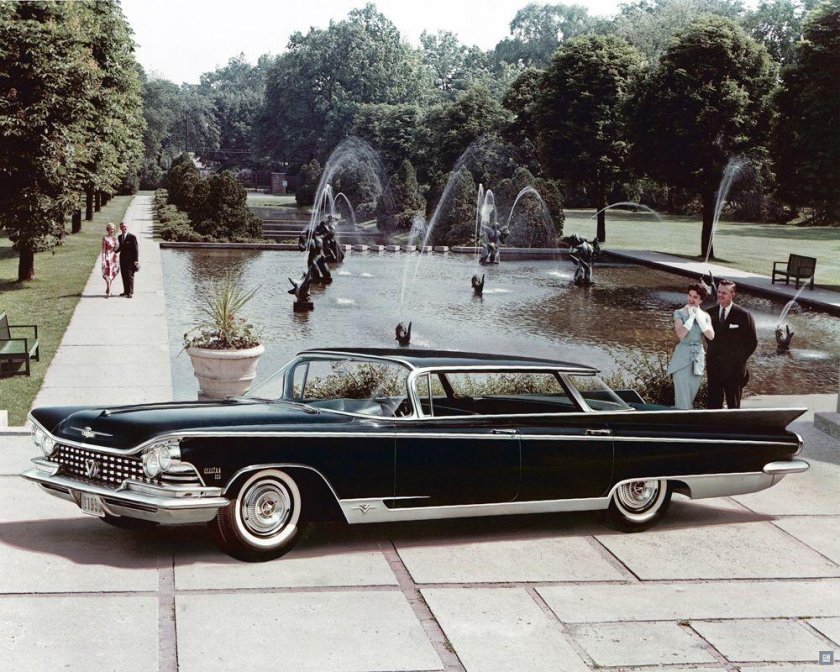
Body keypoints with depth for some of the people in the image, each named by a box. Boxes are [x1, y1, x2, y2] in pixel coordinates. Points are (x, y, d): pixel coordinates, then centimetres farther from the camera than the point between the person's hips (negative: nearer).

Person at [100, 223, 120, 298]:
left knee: (112, 275, 12)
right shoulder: (105, 238, -6)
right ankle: (108, 292, -8)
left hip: (114, 257, 6)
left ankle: (108, 291, 25)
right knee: (108, 275, -8)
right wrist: (103, 260, -13)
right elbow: (103, 250, -9)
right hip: (108, 257, -6)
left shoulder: (115, 238, 11)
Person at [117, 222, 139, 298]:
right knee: (124, 276, 8)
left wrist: (136, 260, -13)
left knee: (129, 276, -4)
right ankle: (125, 291, 16)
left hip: (130, 260, -6)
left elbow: (136, 249, -9)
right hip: (122, 259, 6)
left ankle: (130, 292, 1)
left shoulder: (132, 236, -8)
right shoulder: (120, 237, 11)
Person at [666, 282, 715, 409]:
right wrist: (691, 317, -12)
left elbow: (711, 336, -6)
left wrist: (699, 318, -8)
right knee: (683, 399, -8)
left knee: (690, 398, 9)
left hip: (698, 359, 4)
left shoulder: (705, 316, 9)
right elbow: (680, 334, -17)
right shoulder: (679, 313, -1)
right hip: (682, 358, -4)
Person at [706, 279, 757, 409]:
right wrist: (712, 354, 8)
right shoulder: (710, 313, 4)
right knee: (714, 403, 6)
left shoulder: (743, 315, -8)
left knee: (734, 405, 6)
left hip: (734, 369, -3)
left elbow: (752, 342, -2)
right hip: (714, 368, 3)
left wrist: (740, 360, -4)